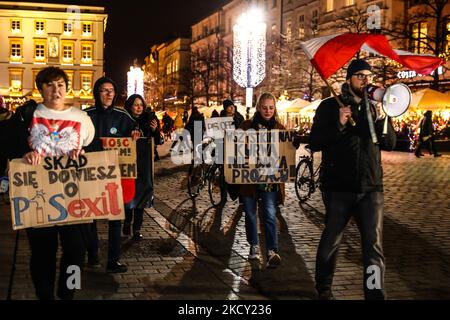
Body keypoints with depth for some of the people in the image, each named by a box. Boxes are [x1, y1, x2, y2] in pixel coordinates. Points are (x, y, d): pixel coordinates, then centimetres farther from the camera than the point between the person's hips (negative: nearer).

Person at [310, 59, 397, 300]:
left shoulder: (376, 107, 11)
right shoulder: (330, 106, 0)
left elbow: (390, 144, 7)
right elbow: (314, 144, -5)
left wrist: (381, 120, -10)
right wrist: (338, 125, -18)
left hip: (371, 187, 2)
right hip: (338, 187, -2)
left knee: (374, 246, -5)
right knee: (331, 241, 10)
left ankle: (376, 295, 0)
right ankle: (324, 289, 31)